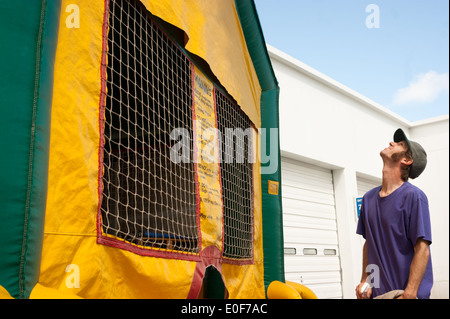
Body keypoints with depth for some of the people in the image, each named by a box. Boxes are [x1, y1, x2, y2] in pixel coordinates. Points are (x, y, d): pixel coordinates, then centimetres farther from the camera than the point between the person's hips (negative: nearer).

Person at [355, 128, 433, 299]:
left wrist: (409, 294, -20)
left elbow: (422, 249, -16)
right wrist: (365, 280, 5)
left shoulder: (414, 196, -13)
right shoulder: (368, 198, 6)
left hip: (408, 292, -5)